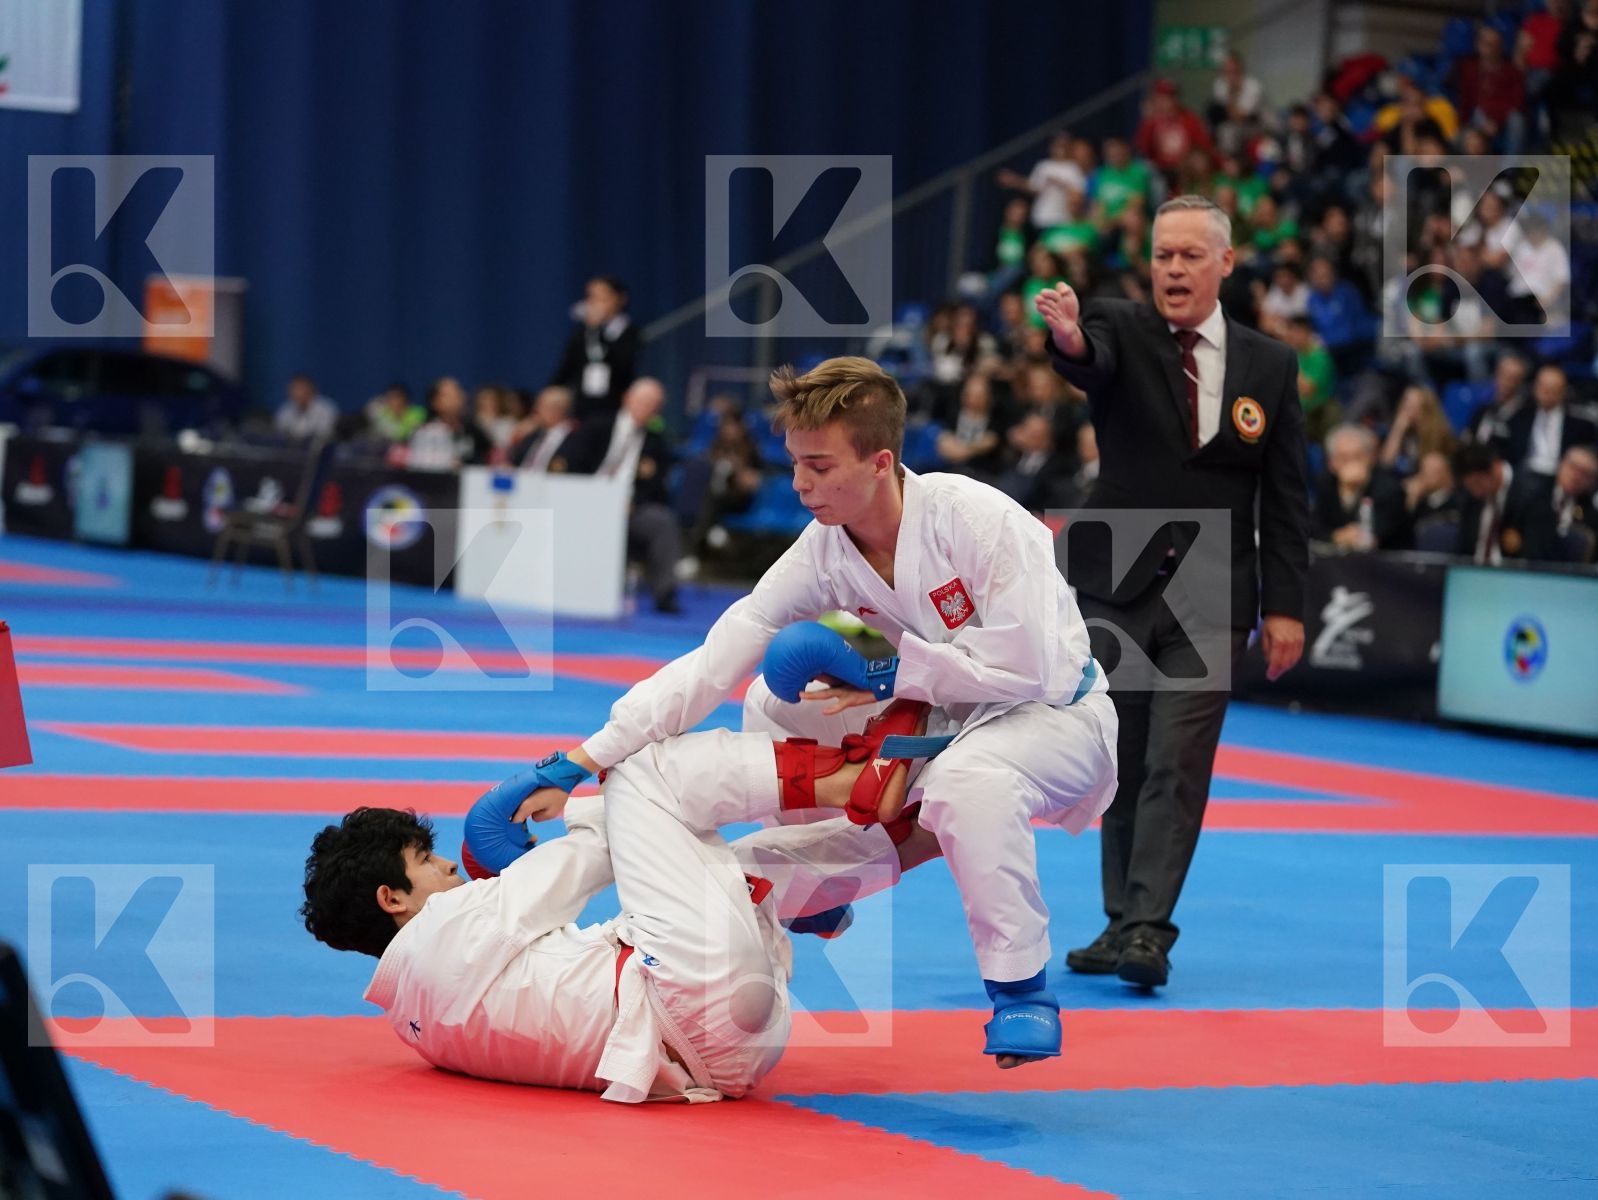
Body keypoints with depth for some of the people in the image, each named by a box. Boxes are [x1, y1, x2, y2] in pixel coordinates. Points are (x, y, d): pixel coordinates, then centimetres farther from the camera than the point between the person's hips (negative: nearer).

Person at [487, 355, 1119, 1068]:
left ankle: (1022, 994, -21)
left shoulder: (977, 520, -28)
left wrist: (888, 673, -22)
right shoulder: (821, 555, -10)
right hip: (940, 718, 7)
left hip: (1058, 712, -7)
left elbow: (1027, 665, -30)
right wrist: (584, 761, -21)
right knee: (774, 704, 0)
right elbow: (713, 662, -14)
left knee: (968, 781, -39)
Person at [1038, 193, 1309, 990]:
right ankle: (1122, 923, 19)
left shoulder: (1269, 366, 3)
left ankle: (1146, 932, -12)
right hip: (1115, 589, 1)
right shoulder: (1122, 333, -2)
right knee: (1121, 769, 9)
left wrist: (1284, 606, -3)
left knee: (1177, 767, -10)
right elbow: (1090, 356, -28)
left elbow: (1285, 497, 3)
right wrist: (1068, 338, -53)